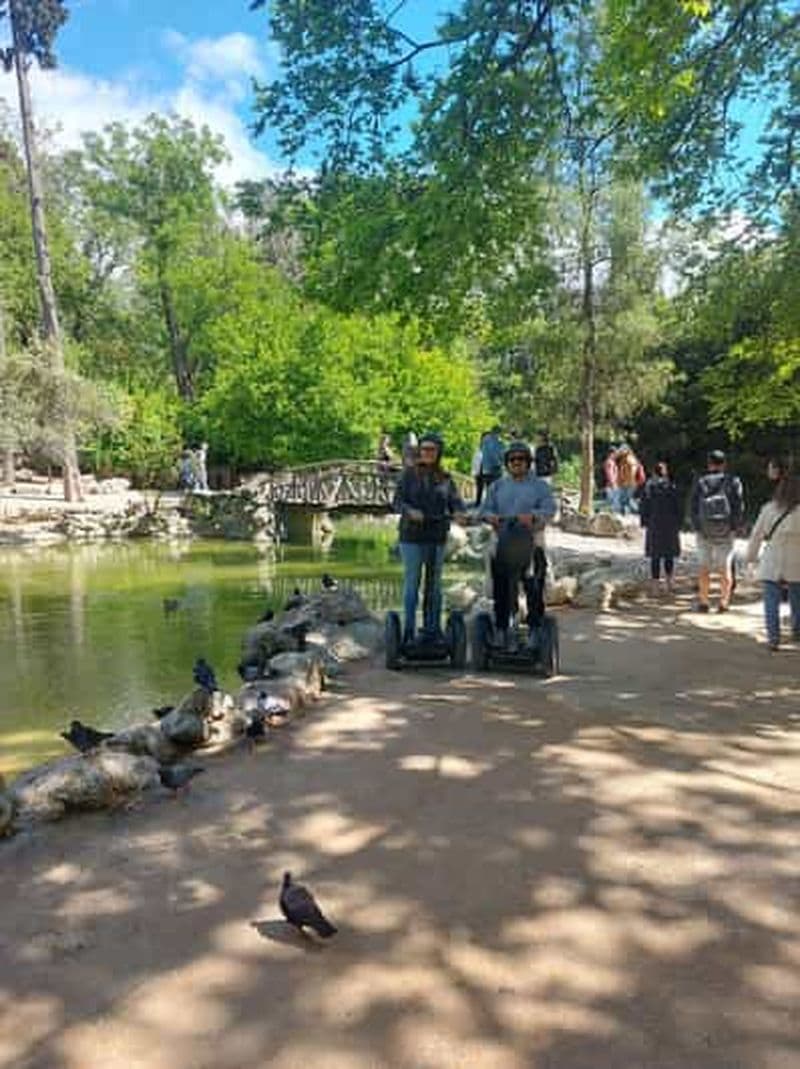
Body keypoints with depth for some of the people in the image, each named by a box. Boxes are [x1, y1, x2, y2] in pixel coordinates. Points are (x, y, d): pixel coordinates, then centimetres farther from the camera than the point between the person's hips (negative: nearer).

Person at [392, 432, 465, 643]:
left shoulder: (445, 479, 8)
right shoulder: (408, 474, 1)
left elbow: (455, 503, 3)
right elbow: (397, 502, -5)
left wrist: (459, 513, -20)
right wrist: (410, 511, -25)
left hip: (436, 537, 3)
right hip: (411, 536, -2)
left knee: (434, 583, 7)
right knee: (412, 582, 0)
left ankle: (432, 628, 15)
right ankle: (409, 630, 7)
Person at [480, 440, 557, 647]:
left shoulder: (540, 485, 9)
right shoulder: (497, 486, 17)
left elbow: (550, 509, -5)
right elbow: (485, 509, 9)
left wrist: (533, 516, -25)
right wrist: (490, 516, -15)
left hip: (531, 544, -2)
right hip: (503, 545, 2)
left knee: (534, 589, 0)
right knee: (502, 590, 3)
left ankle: (535, 629, 9)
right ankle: (501, 629, 12)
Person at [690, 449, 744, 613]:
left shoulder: (700, 482, -1)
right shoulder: (733, 482, -3)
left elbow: (693, 508, -2)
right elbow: (739, 507, -4)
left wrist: (697, 527, 7)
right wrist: (736, 526, 6)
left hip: (704, 532, 1)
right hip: (726, 532, -1)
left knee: (704, 567, 10)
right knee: (725, 567, 8)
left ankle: (703, 601, 9)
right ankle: (724, 601, 3)